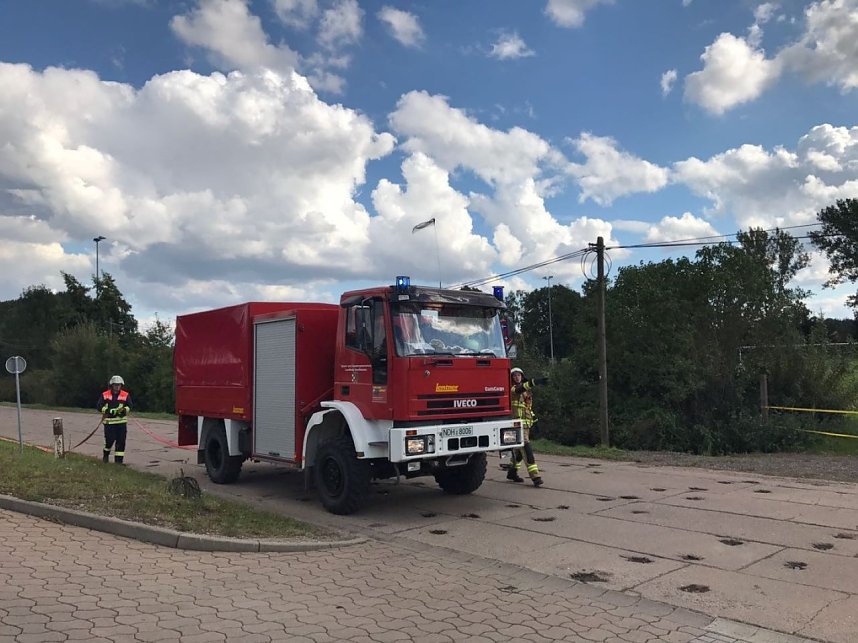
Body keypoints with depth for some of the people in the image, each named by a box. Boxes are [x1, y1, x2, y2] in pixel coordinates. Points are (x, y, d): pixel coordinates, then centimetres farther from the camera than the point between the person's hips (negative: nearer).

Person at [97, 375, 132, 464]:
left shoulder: (126, 395, 5)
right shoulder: (105, 395, 2)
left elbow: (129, 406, 2)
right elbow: (99, 406, -4)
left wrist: (124, 410, -19)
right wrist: (110, 411, -18)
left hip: (121, 421, 1)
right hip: (109, 421, -1)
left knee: (121, 441, 0)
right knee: (109, 440, -5)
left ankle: (119, 459, 8)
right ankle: (105, 454, 25)